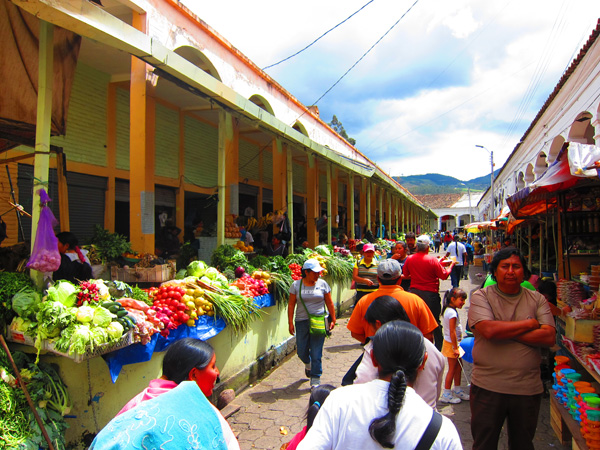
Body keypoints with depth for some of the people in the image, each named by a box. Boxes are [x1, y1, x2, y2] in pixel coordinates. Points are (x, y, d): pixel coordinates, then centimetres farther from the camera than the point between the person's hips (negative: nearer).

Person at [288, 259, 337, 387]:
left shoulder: (322, 284, 2)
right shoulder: (296, 285, 0)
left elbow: (329, 303, 8)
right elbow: (291, 304, 2)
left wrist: (333, 319, 6)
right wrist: (290, 322, -1)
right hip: (301, 322, 1)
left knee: (316, 353, -3)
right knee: (301, 352, 9)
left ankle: (315, 380, 11)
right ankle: (308, 364, 43)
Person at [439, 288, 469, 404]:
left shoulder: (449, 310, 8)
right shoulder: (452, 313, -23)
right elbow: (452, 332, -24)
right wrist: (455, 348, -21)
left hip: (452, 343, 10)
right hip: (451, 344, -10)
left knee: (458, 367, 18)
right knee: (452, 369, 0)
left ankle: (458, 390, 32)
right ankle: (446, 394, 9)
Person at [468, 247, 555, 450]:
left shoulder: (537, 299, 5)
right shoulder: (481, 296, -4)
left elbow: (549, 337, -7)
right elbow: (489, 330, -20)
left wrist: (504, 332, -14)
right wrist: (530, 323, -9)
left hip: (528, 388, 2)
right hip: (488, 386, -2)